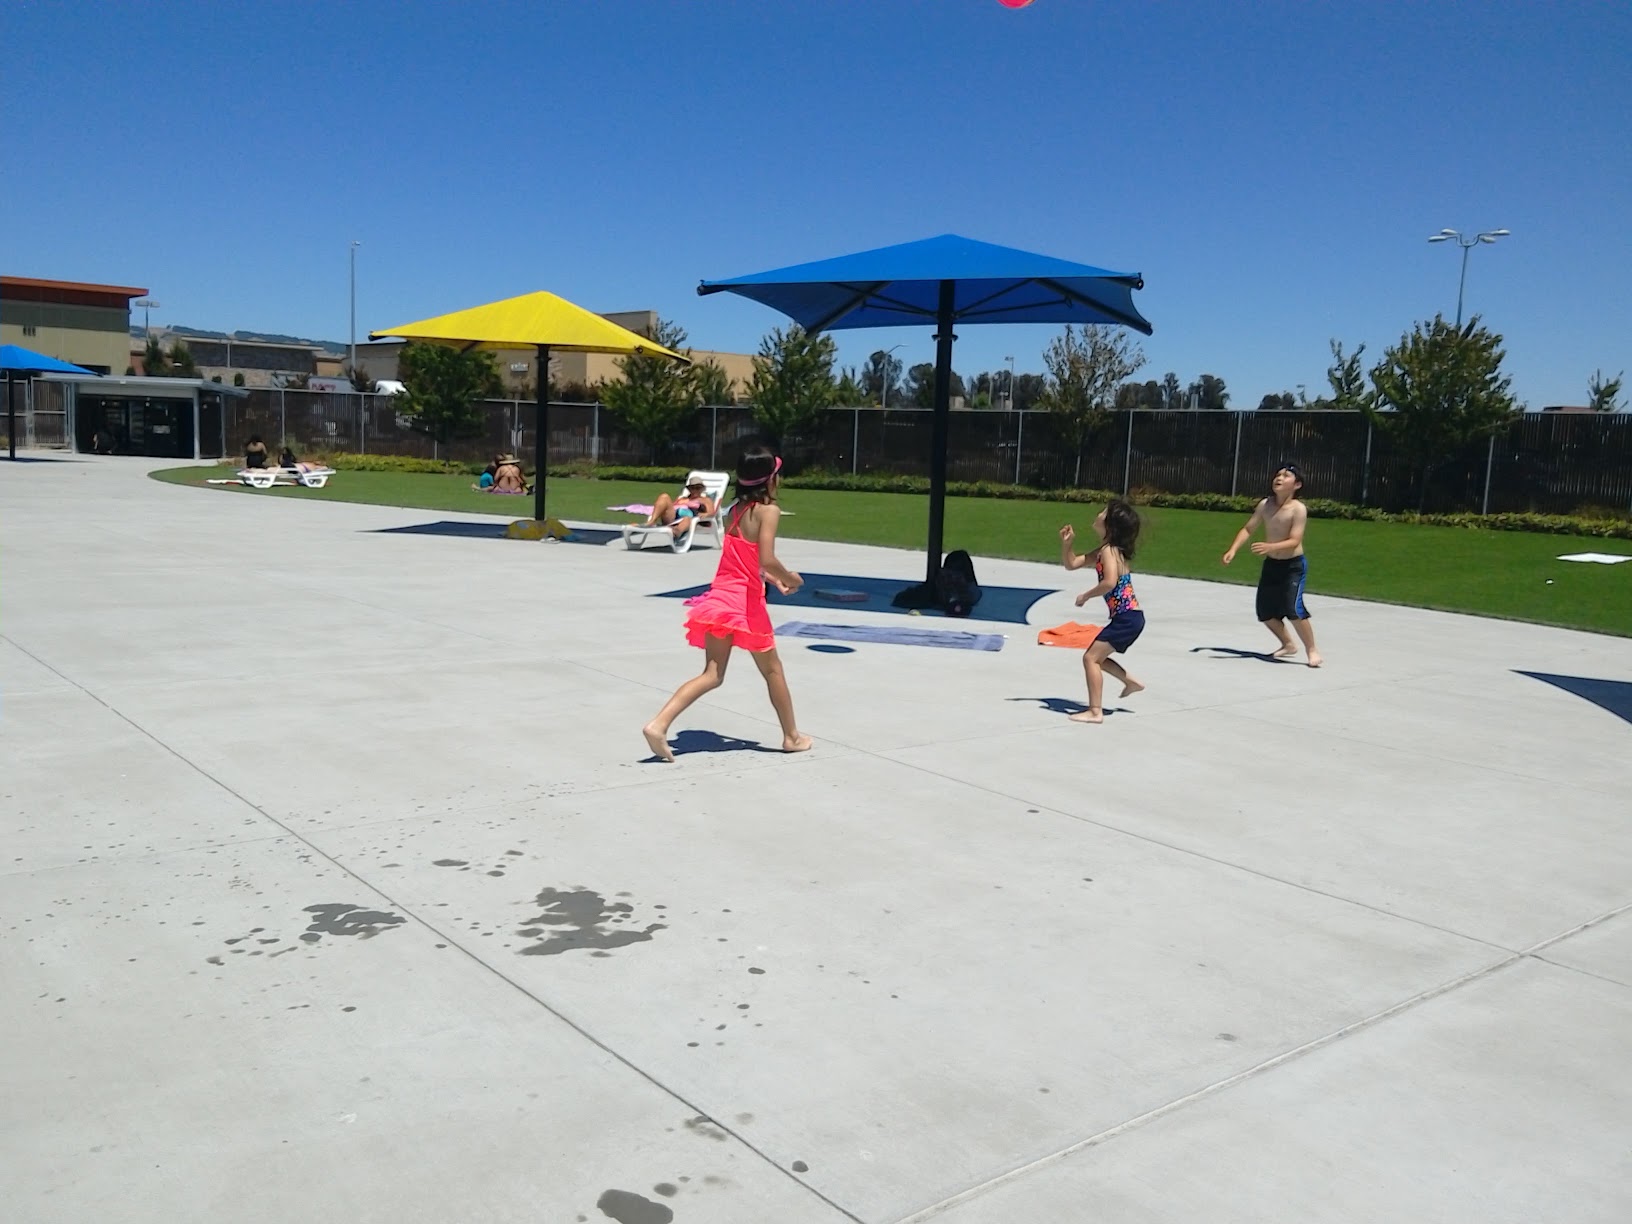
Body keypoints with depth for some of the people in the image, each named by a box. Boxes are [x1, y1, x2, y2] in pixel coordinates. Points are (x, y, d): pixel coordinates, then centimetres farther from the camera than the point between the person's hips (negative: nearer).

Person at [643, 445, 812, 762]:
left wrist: (773, 579, 23)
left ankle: (659, 724, -11)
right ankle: (792, 736, 26)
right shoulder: (768, 510, -11)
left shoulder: (734, 510, 12)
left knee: (713, 674, 6)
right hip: (746, 602, -6)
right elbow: (767, 560, -22)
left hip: (719, 599, 6)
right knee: (772, 670, 13)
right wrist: (790, 578, -5)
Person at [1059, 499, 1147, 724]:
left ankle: (1095, 712, -8)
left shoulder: (1109, 550, -15)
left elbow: (1109, 582, -31)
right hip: (1128, 618, 9)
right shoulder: (1103, 551, 13)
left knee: (1091, 657, -9)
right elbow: (1071, 564, 21)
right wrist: (1067, 543, 5)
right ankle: (1131, 682, 36)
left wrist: (1086, 595, -17)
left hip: (1127, 618, -9)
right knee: (1097, 657, 22)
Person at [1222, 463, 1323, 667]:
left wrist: (1270, 547, -42)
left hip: (1294, 565, -6)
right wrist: (1233, 550, -14)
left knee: (1293, 609, -20)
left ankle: (1312, 650, 0)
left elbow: (1295, 541, -26)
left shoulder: (1298, 509, -18)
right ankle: (1288, 645, 33)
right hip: (1271, 564, 6)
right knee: (1265, 611, 9)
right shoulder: (1265, 505, -2)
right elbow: (1248, 530, 0)